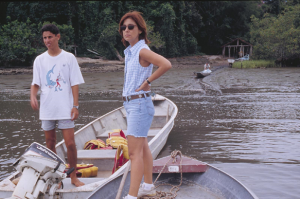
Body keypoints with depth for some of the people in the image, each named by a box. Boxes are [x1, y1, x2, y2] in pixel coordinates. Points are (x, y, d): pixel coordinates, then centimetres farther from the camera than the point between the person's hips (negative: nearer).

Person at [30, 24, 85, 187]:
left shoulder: (69, 58, 0)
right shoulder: (39, 60, 6)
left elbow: (75, 83, -1)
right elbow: (35, 83, 7)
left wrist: (75, 105, -7)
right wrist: (33, 96, -13)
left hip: (65, 108, -2)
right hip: (46, 109, 3)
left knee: (70, 143, -5)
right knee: (50, 143, 9)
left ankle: (73, 176, 10)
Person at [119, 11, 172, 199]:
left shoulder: (142, 50, -15)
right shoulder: (130, 51, 11)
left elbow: (166, 64, -30)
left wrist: (148, 82, -21)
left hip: (139, 104, -10)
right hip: (131, 104, 10)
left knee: (135, 152, -10)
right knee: (143, 148, 19)